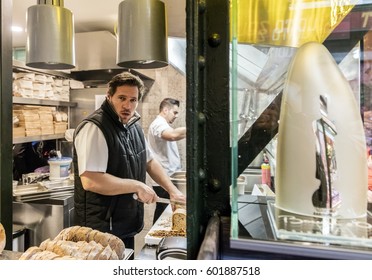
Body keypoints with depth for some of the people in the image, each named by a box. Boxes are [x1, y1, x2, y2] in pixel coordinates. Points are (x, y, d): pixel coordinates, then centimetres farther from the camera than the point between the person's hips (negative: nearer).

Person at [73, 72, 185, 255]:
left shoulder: (133, 127, 6)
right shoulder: (94, 128, -21)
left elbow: (149, 161, 14)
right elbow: (90, 181, -30)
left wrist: (173, 191, 6)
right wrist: (137, 186, -23)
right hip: (101, 230, -8)